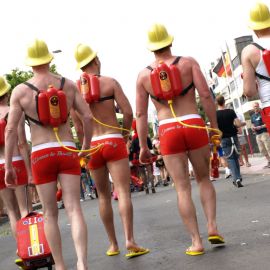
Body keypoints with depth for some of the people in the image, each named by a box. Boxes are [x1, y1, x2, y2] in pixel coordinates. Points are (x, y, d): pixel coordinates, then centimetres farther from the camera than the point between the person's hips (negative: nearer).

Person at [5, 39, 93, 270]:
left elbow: (11, 130, -3)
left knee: (50, 214, 10)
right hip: (68, 151, 1)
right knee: (74, 209, -2)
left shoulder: (20, 91, 1)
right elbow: (88, 116, 3)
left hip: (41, 155, -1)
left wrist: (8, 166, 2)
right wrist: (86, 146, 16)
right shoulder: (69, 84, 6)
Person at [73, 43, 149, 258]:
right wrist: (125, 133, 9)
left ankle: (113, 244, 19)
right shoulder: (110, 82, -1)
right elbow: (128, 112, -7)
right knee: (123, 192, -6)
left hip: (92, 146, 3)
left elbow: (78, 126, 5)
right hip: (114, 142, -3)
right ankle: (130, 241, -15)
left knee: (104, 196, 12)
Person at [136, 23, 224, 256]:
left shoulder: (143, 75, 7)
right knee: (204, 179, 18)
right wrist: (215, 126, 2)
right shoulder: (188, 62, 4)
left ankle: (196, 241, 6)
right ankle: (212, 226, 6)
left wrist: (143, 146, 9)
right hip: (194, 125, 0)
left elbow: (141, 114, 5)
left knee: (183, 188, 5)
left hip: (168, 131, 0)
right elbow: (206, 95, -5)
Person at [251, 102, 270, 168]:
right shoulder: (252, 116, 18)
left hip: (264, 133, -7)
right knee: (262, 150, 7)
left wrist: (261, 127, -17)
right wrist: (253, 128, 3)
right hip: (257, 135, 7)